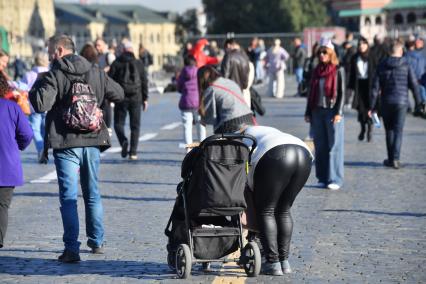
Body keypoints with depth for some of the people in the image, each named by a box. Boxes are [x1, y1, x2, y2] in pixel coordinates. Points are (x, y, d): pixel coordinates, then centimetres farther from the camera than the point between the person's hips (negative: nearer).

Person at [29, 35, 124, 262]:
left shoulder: (54, 76, -10)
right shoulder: (96, 73, 6)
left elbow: (41, 105, -19)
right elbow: (118, 94, 14)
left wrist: (37, 86, 0)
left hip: (66, 144, -5)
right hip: (93, 142, 5)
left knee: (68, 197, -3)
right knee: (93, 193, 18)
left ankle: (72, 249, -7)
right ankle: (97, 242, 27)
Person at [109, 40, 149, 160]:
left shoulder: (116, 63, 0)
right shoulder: (138, 63, 4)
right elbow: (144, 82, 4)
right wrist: (145, 99, 9)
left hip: (121, 98, -1)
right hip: (136, 98, 1)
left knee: (118, 123, 9)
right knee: (135, 125, 7)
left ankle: (124, 141, -20)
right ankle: (133, 151, 2)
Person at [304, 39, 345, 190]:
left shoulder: (338, 71, -3)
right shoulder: (316, 71, 11)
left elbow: (341, 93, -5)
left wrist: (338, 112, -13)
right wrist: (308, 112, 11)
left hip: (332, 112, -5)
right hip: (317, 111, 5)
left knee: (334, 146, -3)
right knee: (320, 146, 7)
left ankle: (335, 179, 0)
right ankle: (323, 178, 13)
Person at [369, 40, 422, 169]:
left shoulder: (382, 66, 0)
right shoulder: (406, 65, -4)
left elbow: (375, 87, -1)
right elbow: (414, 85, -5)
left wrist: (372, 106, 2)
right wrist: (418, 102, 3)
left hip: (386, 103, 2)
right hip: (401, 102, -2)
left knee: (389, 130, 14)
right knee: (398, 131, 0)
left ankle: (391, 159, 18)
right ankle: (395, 159, -12)